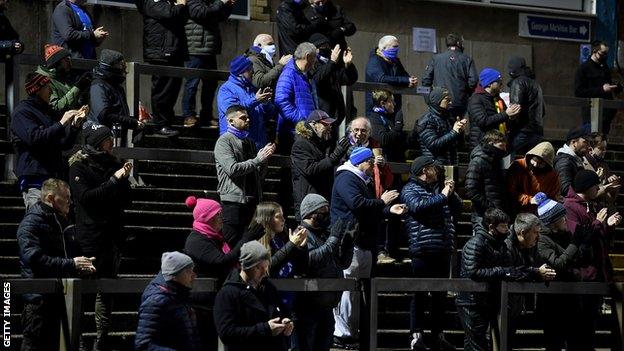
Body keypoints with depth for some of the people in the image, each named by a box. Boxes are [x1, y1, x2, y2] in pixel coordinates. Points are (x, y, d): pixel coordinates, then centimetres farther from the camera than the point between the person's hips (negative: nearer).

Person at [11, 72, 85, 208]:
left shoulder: (49, 112, 21)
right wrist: (61, 123, -17)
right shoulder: (22, 112, -2)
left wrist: (75, 124, 2)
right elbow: (34, 138, -18)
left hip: (55, 176, 7)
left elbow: (65, 144, 18)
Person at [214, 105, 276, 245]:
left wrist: (265, 158, 2)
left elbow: (258, 174, 20)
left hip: (252, 201, 7)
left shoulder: (249, 142, 21)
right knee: (232, 245, -9)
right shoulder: (224, 141, -2)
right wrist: (258, 159, -11)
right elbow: (232, 169, -16)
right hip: (234, 201, -7)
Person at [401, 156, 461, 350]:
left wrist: (451, 193, 4)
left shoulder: (435, 190, 22)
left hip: (443, 250, 7)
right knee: (420, 294, -5)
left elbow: (458, 205, 23)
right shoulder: (410, 189, -1)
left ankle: (438, 335, 18)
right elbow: (417, 205, -20)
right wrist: (442, 196, -15)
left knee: (440, 294, 11)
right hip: (423, 251, -7)